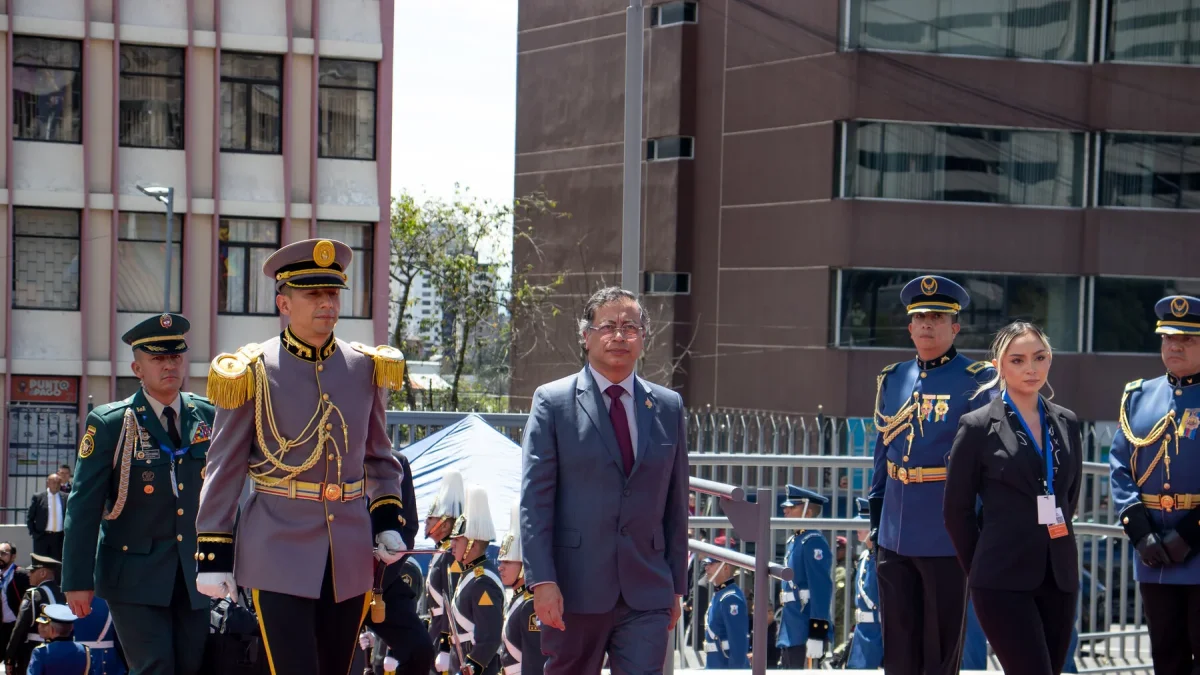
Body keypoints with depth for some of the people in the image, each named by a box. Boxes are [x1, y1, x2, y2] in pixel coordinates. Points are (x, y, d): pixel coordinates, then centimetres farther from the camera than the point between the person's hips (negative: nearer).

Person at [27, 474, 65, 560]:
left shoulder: (65, 498, 4)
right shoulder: (38, 497, 0)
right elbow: (29, 517, 4)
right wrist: (34, 533, -2)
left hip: (59, 537, 1)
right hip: (42, 537, -1)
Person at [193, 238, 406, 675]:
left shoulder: (365, 368, 7)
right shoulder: (251, 373, -5)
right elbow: (224, 469, -1)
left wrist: (388, 520, 5)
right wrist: (212, 553, -2)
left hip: (351, 558, 4)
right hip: (281, 554, -4)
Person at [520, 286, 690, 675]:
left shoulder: (669, 407, 11)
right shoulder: (553, 402, 1)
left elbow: (676, 502, 13)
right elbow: (534, 499, -5)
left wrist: (676, 585, 11)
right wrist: (542, 581, -13)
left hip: (647, 595, 2)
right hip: (575, 590, -2)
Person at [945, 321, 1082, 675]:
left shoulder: (1067, 423, 10)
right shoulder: (979, 427, -4)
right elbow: (958, 510, 0)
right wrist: (979, 569, 6)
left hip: (1059, 576, 5)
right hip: (1004, 580, -5)